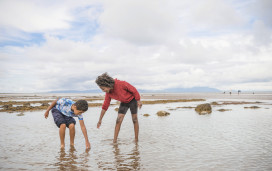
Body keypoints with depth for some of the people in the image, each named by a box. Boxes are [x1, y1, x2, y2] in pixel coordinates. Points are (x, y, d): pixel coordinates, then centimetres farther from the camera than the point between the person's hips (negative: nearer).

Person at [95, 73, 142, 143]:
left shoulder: (121, 84, -36)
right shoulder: (108, 92, -18)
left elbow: (133, 89, -22)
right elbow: (105, 106, -11)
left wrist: (138, 101, -14)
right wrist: (100, 119, -11)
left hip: (132, 100, -4)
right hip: (124, 102, 4)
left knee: (135, 120, -1)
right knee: (118, 120, -9)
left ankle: (136, 140, 12)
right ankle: (114, 141, -6)